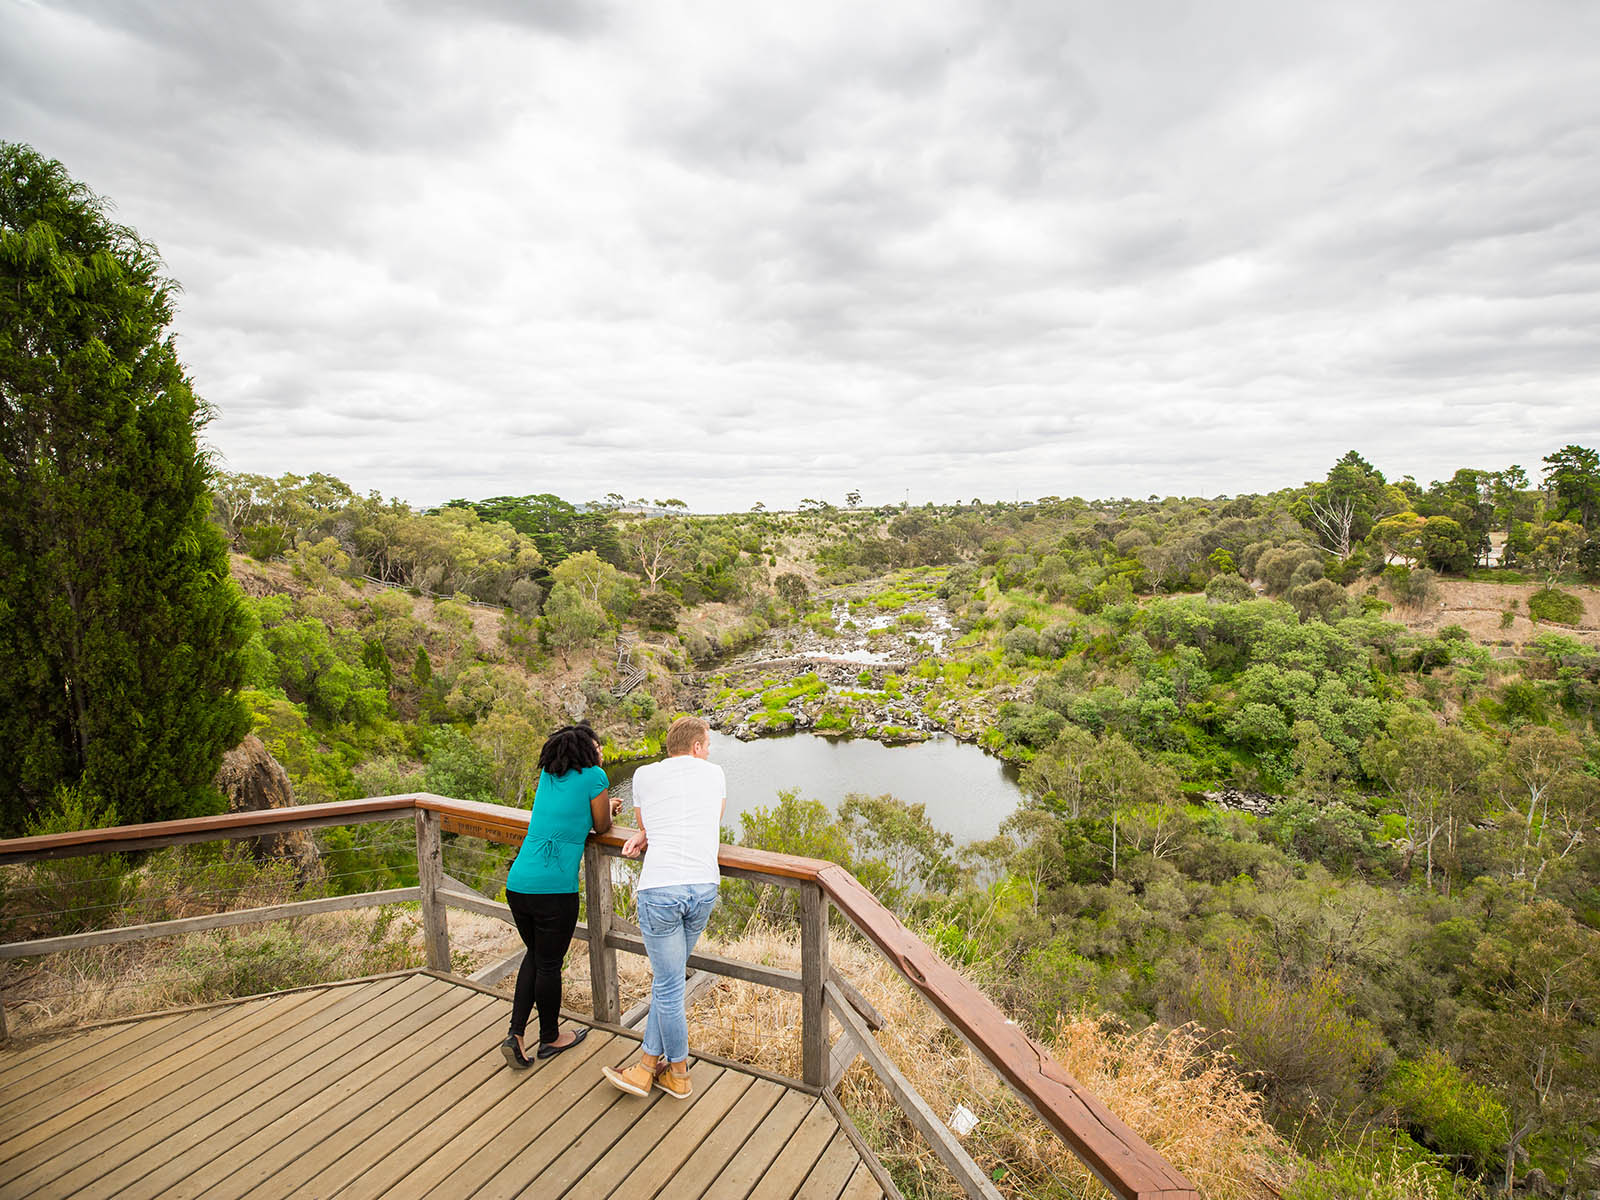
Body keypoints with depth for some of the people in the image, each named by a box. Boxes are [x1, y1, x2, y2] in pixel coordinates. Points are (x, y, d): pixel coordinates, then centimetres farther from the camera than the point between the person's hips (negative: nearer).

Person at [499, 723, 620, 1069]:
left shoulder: (547, 775, 13)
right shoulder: (594, 776, -6)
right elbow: (601, 827, 6)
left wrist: (605, 805, 30)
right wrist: (607, 809, 26)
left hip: (517, 883, 7)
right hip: (554, 888, -6)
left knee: (535, 955, 24)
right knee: (549, 965, 11)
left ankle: (516, 1033, 21)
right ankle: (550, 1039, 30)